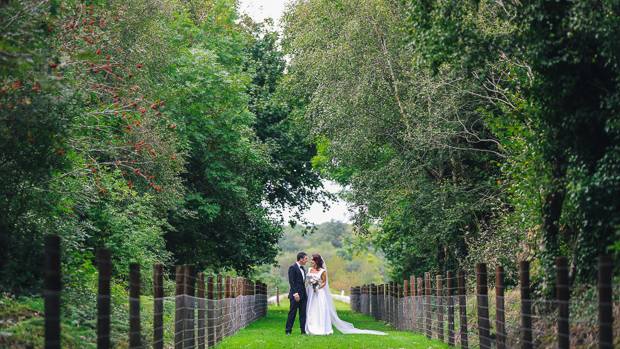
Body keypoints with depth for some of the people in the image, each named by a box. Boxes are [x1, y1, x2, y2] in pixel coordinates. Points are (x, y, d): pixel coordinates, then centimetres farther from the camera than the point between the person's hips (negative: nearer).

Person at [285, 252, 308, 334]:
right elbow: (292, 281, -14)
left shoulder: (303, 269, 17)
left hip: (303, 294, 8)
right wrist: (295, 294, -20)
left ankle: (304, 330, 8)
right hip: (296, 295, -8)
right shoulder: (292, 268, -8)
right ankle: (288, 330, 4)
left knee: (303, 313, 6)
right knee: (292, 313, -2)